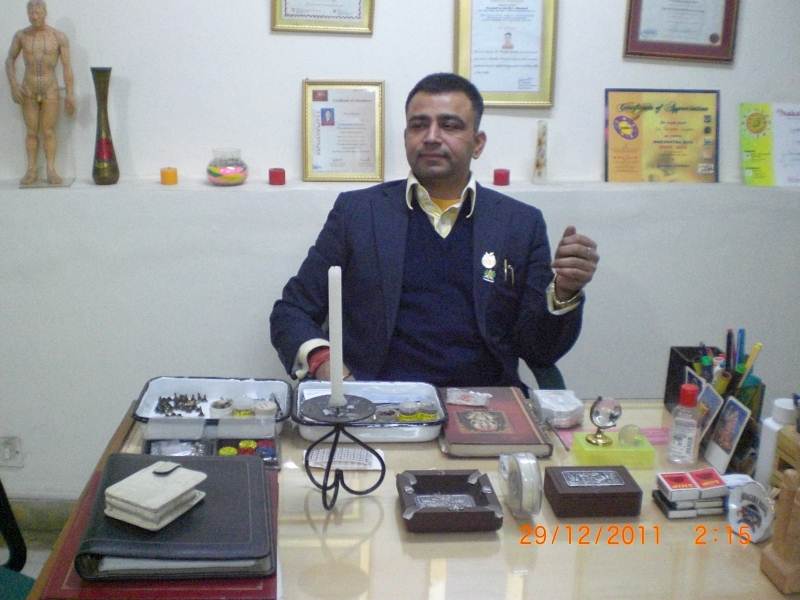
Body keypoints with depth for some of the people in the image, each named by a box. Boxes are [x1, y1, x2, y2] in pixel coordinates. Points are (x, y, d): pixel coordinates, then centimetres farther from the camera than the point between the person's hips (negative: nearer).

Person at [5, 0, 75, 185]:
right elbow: (10, 60, 7)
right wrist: (13, 84, -8)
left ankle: (51, 171, 4)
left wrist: (70, 95, -10)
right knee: (31, 131, 3)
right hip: (28, 90, 1)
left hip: (50, 90, -1)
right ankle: (31, 172, 10)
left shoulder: (60, 36, -5)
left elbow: (67, 66, -5)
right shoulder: (20, 35, -1)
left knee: (49, 131, -2)